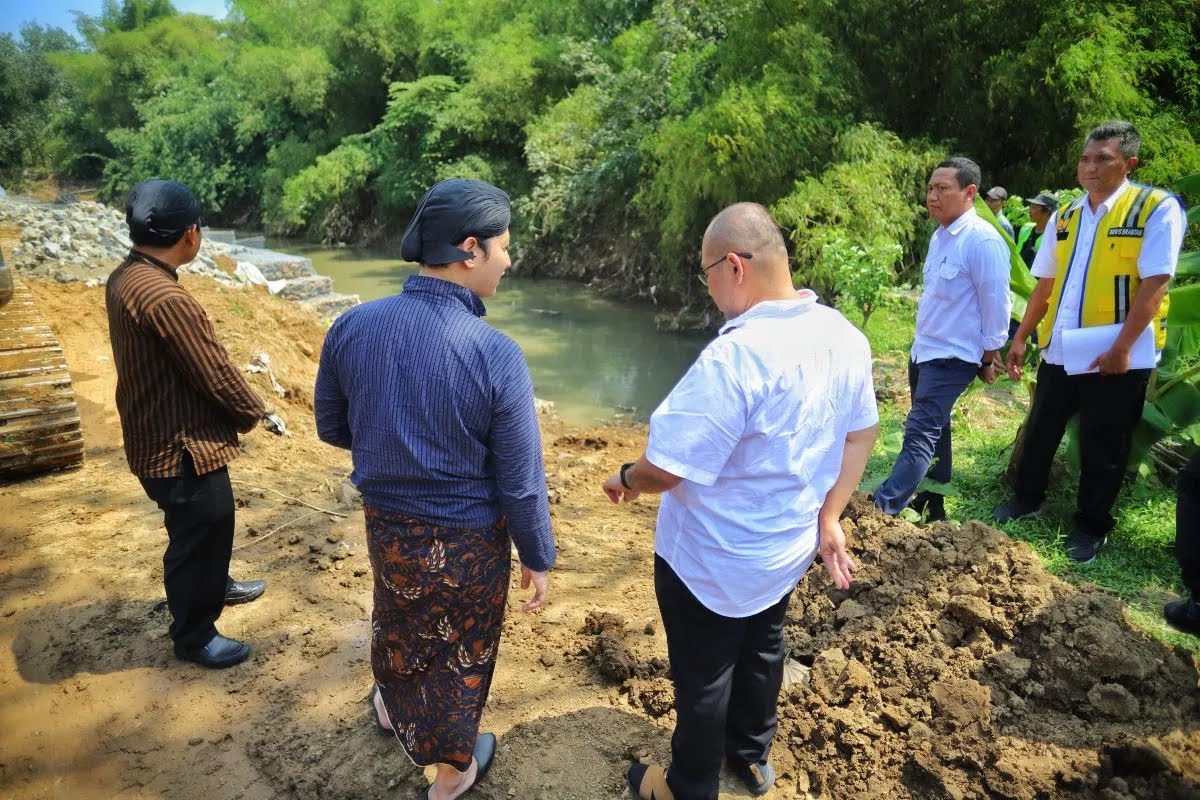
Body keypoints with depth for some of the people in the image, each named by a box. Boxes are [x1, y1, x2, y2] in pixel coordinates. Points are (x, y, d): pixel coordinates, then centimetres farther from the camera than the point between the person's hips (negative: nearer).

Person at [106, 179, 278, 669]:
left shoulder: (125, 278, 2)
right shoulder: (164, 298, -30)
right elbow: (216, 376, -23)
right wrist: (259, 413, -6)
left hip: (158, 436, 10)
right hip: (181, 447, -10)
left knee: (208, 529, 29)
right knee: (199, 538, 10)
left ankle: (217, 587, 53)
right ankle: (193, 636, 29)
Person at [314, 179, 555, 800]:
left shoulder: (352, 327, -15)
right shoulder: (496, 355, -28)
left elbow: (332, 428, 0)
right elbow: (521, 482, -20)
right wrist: (538, 558, -4)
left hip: (386, 523, 5)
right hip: (467, 540, -4)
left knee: (398, 620, 33)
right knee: (461, 650, 21)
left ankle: (393, 707, 62)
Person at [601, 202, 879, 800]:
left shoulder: (734, 356, -34)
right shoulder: (845, 337, -7)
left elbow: (668, 467, -29)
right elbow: (860, 434, 4)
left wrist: (627, 480, -8)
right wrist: (828, 519, 11)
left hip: (713, 561, -7)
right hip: (787, 548, 8)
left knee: (703, 676, 15)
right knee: (761, 650, 28)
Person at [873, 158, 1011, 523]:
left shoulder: (982, 241, -18)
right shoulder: (940, 235, 9)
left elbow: (996, 304, -14)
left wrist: (989, 358, -7)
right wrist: (922, 342, 19)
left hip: (952, 357, -9)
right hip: (923, 350, 9)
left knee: (920, 434, -14)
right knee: (932, 430, 18)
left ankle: (882, 510, -17)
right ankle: (932, 506, 31)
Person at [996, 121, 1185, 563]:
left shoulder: (1157, 208, -7)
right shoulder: (1064, 217, 9)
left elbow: (1154, 284, -14)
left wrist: (1122, 347, -21)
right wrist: (1020, 337, 11)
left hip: (1115, 356, -5)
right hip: (1059, 351, 5)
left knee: (1103, 448, 7)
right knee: (1039, 432, 17)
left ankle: (1092, 526, 24)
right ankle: (1027, 499, 37)